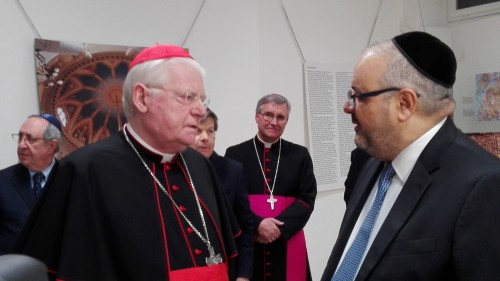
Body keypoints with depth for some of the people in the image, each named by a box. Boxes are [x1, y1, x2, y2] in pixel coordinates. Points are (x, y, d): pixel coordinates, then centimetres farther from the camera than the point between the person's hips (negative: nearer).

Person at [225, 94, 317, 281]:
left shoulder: (300, 155, 9)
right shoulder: (235, 154, 4)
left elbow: (307, 198, 2)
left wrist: (281, 227, -12)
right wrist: (257, 224, -16)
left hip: (288, 243, 1)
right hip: (247, 243, -1)